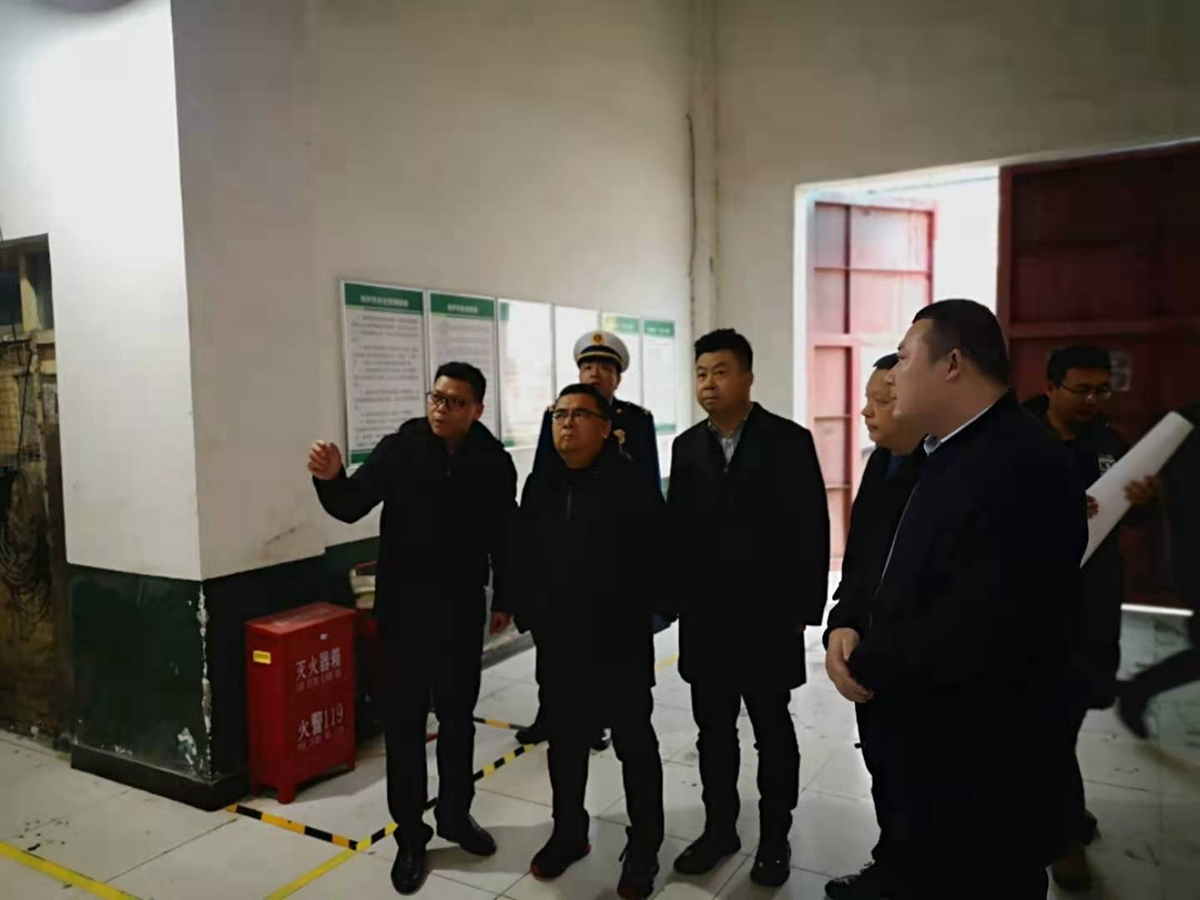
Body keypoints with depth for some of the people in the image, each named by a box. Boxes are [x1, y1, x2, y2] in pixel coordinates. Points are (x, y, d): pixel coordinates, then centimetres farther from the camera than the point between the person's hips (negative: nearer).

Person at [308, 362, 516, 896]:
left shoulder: (494, 462, -4)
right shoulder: (399, 449, -9)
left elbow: (505, 537, 5)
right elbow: (353, 506, -13)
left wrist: (503, 599, 7)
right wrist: (331, 480, -35)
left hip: (462, 609, 2)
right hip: (405, 607, -1)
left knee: (458, 714, 15)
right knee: (404, 719, 6)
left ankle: (455, 813, 35)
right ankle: (410, 835, 20)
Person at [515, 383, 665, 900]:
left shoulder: (631, 483, -12)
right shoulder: (540, 482, 4)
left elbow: (656, 557, -11)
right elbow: (525, 553, 9)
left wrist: (637, 619, -11)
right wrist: (529, 614, 6)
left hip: (620, 644, -5)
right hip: (557, 643, 5)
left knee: (635, 746, 11)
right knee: (564, 743, 19)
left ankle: (643, 849, 27)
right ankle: (568, 834, 38)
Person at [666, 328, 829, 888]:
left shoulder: (789, 441, -8)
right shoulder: (687, 446, 5)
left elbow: (812, 530, -9)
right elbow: (675, 527, 5)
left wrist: (805, 607, -11)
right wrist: (675, 596, 0)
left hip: (767, 615, -3)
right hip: (705, 616, 4)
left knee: (772, 731, 13)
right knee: (713, 731, 15)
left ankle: (775, 837, 30)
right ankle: (719, 828, 32)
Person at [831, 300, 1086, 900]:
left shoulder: (1020, 465, -25)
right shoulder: (950, 453, 7)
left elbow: (979, 627, -32)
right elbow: (902, 573, 13)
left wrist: (869, 664, -18)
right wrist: (850, 629, -6)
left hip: (984, 769, -9)